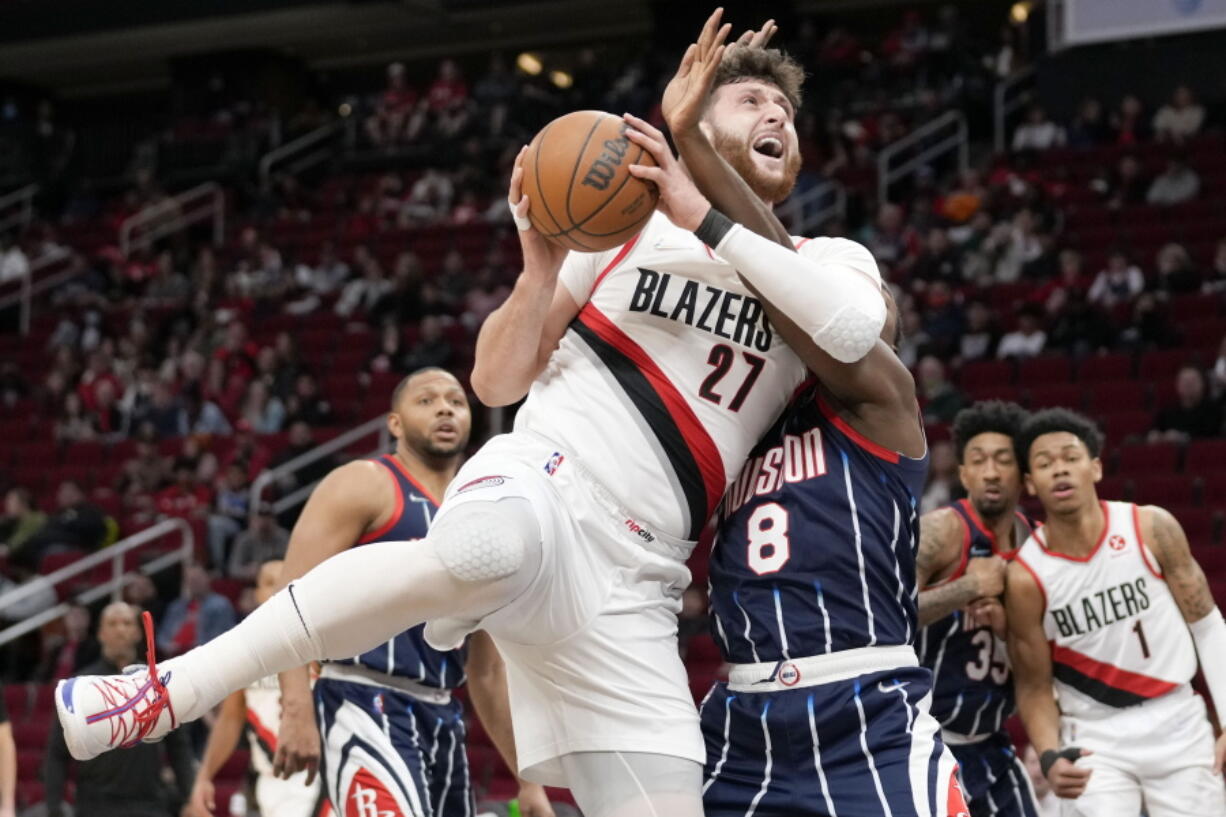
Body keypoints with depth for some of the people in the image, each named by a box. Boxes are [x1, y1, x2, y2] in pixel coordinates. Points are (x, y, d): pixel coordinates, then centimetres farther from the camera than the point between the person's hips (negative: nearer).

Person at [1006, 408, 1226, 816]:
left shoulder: (1152, 529, -9)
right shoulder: (1026, 577, -12)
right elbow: (1034, 687, -4)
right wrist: (1050, 757, -21)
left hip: (1177, 724, 2)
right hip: (1095, 738, -2)